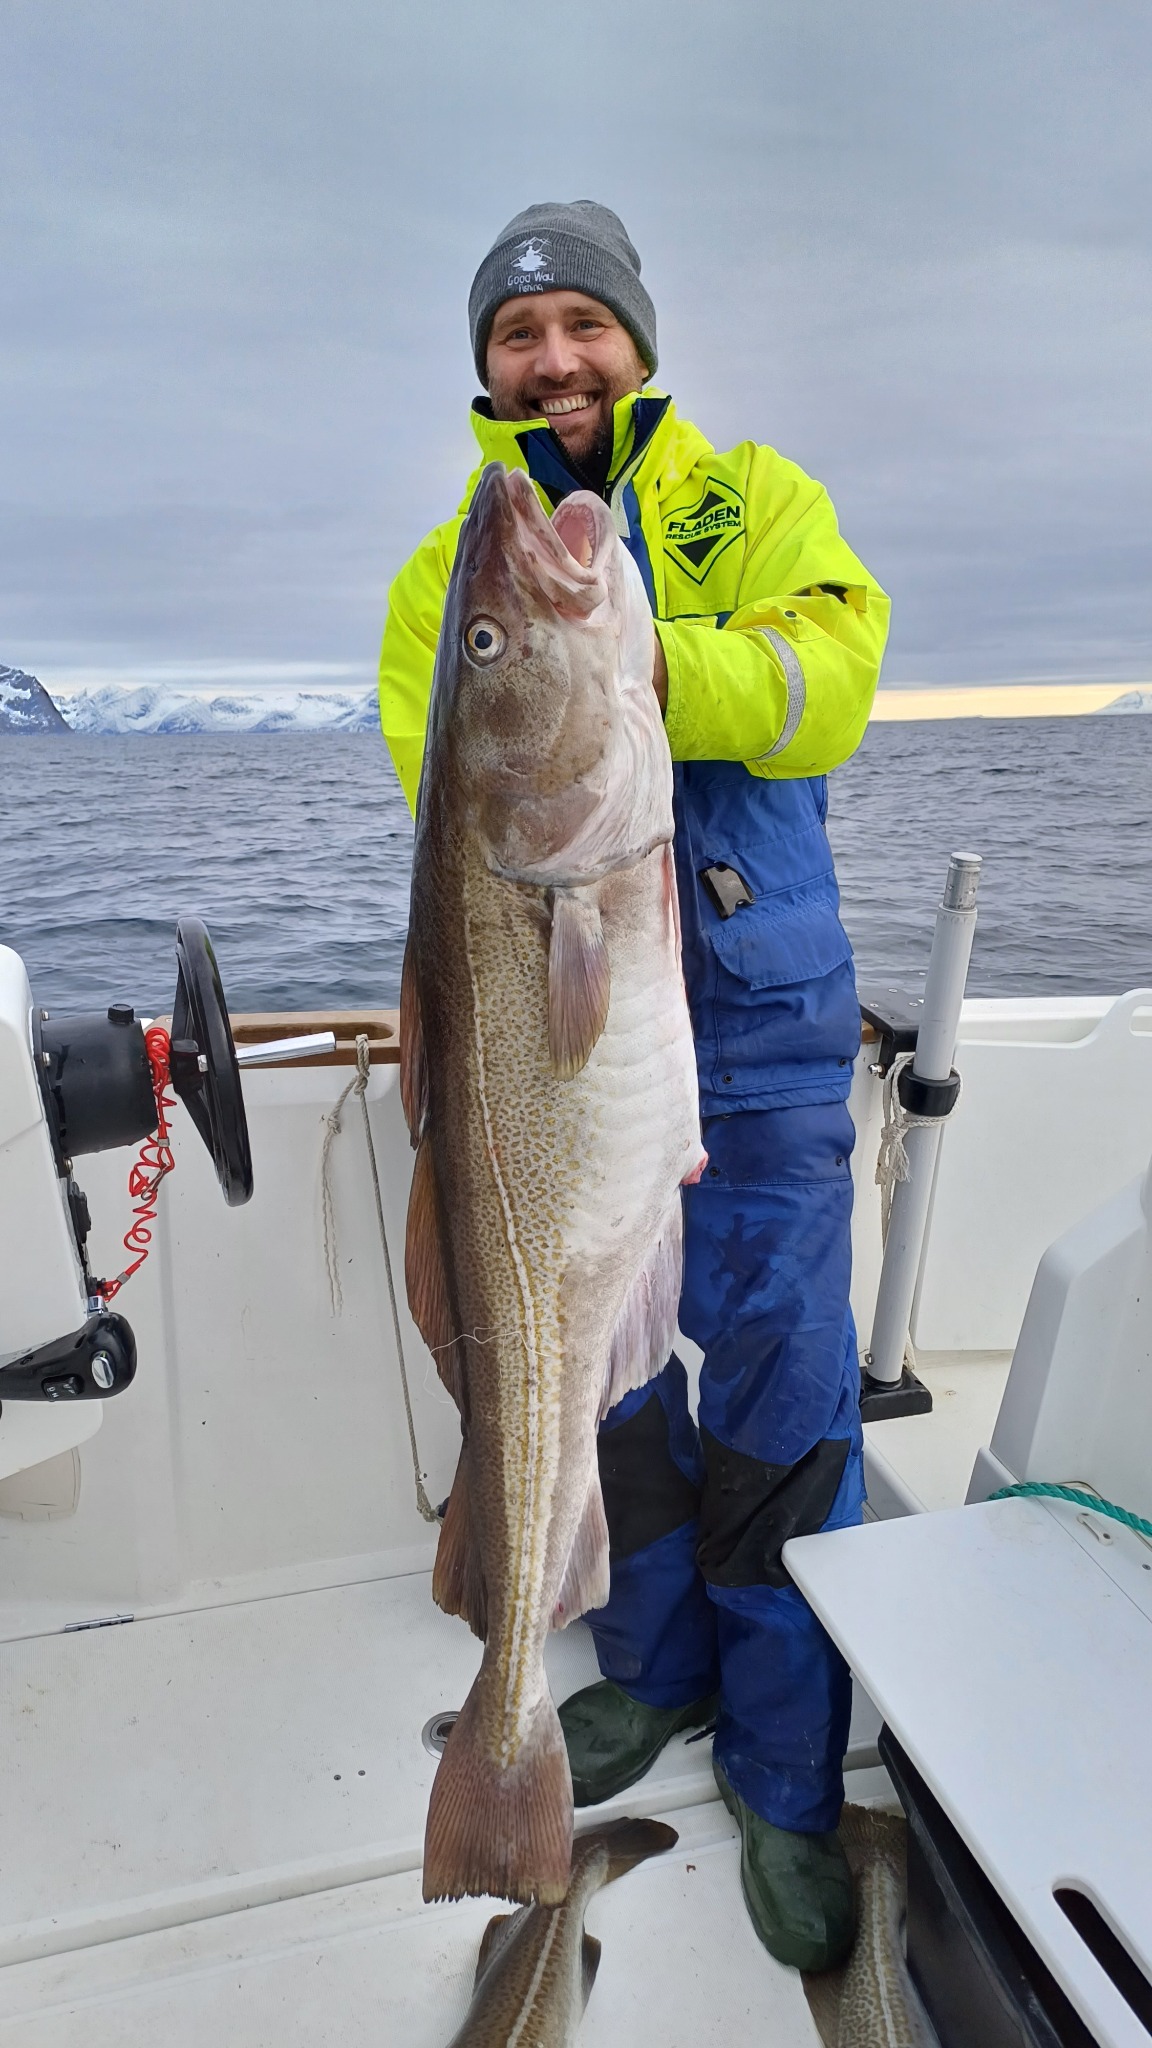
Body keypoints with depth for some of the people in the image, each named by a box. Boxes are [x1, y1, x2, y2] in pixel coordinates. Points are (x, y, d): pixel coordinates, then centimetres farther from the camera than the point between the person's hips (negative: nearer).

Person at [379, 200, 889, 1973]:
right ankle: (657, 1671, 40)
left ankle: (786, 1782, 26)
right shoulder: (444, 570, 10)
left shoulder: (752, 497, 7)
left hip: (760, 1038, -2)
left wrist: (643, 655, -28)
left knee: (781, 1405, 3)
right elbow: (439, 780, -5)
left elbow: (828, 681, -12)